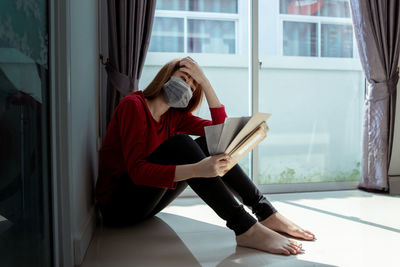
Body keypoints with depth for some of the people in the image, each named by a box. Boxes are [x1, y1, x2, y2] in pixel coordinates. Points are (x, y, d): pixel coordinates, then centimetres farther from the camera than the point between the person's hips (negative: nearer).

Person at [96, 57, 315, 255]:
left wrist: (204, 82, -5)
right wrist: (197, 170, -39)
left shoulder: (173, 115, 9)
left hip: (147, 200, 7)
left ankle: (266, 213, -13)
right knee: (178, 144, -29)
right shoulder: (133, 105, -14)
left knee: (208, 145, -9)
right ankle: (245, 228, -34)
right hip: (118, 206, -7)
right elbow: (137, 170, -27)